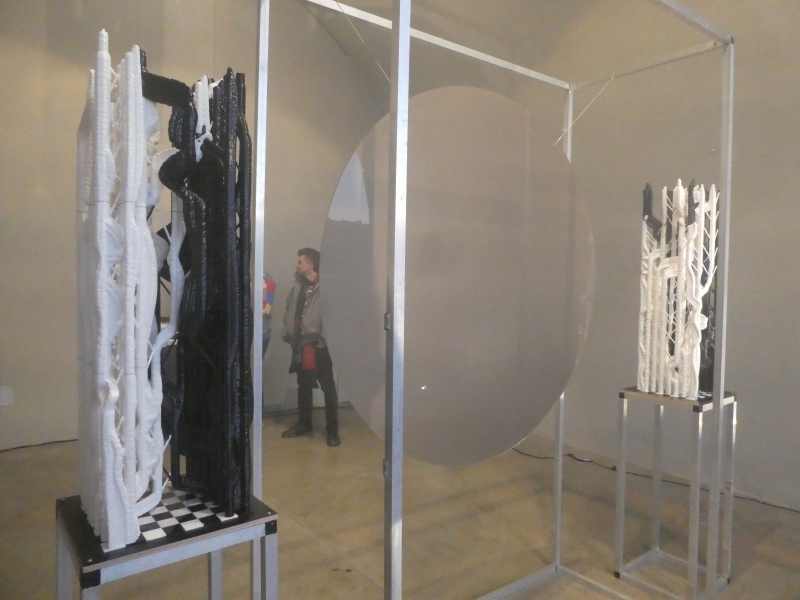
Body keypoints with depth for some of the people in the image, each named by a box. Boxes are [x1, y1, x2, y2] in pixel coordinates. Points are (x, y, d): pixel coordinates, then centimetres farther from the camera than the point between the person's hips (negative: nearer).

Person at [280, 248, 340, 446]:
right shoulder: (299, 284, 8)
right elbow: (290, 307, 13)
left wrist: (324, 337, -19)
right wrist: (288, 332, 4)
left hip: (319, 344, -7)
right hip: (301, 343, 7)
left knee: (328, 387, 2)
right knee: (303, 386, 18)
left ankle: (332, 430, 12)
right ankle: (303, 423, 33)